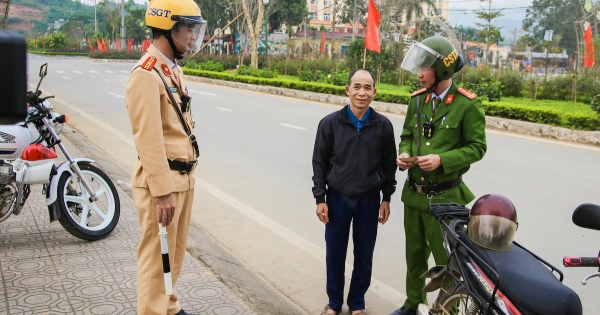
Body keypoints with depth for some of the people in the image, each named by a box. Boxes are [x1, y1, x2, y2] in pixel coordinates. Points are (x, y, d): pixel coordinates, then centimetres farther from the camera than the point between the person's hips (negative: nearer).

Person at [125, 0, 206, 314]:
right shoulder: (147, 74, -17)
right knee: (158, 255, 1)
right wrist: (162, 192, -24)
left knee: (175, 250, 20)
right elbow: (149, 139, -23)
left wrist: (186, 177, 17)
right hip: (161, 179, -9)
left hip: (184, 176, 10)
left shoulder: (174, 70, 13)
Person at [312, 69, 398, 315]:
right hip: (337, 198, 0)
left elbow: (389, 164, 3)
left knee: (364, 256, 11)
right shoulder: (330, 123, -8)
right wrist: (320, 198, -4)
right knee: (335, 254, 11)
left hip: (369, 200, 1)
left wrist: (386, 198, 3)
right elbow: (319, 162, -2)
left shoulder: (383, 125, -6)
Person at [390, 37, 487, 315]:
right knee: (415, 254, 20)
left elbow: (476, 147, -11)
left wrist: (442, 160, -23)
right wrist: (404, 154, -7)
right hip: (413, 192, 6)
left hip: (444, 197, -6)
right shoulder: (417, 99, 4)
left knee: (445, 259, 6)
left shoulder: (467, 104, -13)